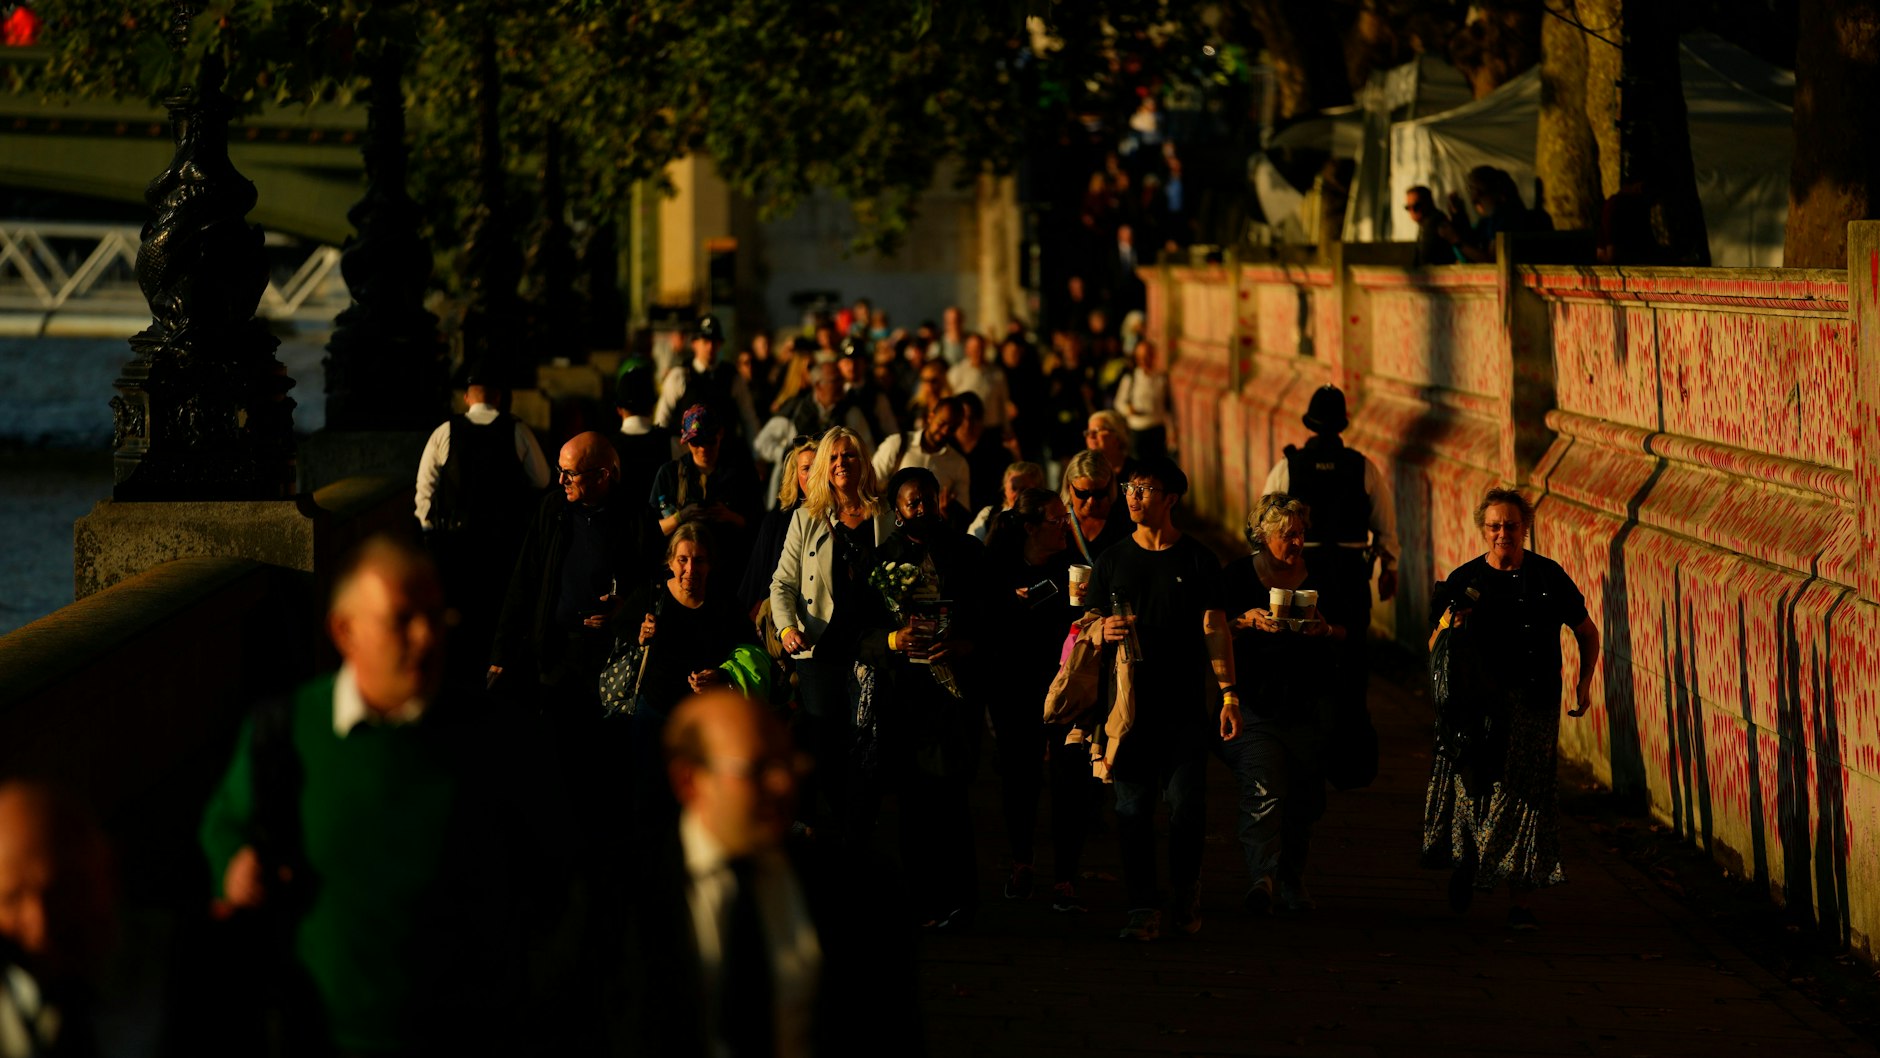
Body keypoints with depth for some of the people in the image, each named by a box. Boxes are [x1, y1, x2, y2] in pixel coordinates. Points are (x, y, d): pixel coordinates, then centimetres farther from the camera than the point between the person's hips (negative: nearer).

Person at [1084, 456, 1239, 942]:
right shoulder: (1113, 560, 11)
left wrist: (1228, 693, -6)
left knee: (1187, 804, -6)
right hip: (1130, 700, 2)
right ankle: (1143, 906, 1)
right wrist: (1104, 632, -11)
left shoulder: (1197, 559, 6)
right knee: (1133, 807, -2)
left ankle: (1186, 889, 16)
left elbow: (1215, 631, 2)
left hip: (1185, 704, -2)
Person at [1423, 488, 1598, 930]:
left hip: (1533, 705, 0)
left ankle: (1519, 899, 0)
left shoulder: (1549, 577, 4)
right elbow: (1435, 649, 4)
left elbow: (1587, 632, 16)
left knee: (1526, 797, -4)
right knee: (1471, 788, -5)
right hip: (1478, 703, 0)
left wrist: (1585, 682, 6)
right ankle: (1464, 861, 26)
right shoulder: (1464, 580, 3)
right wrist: (1448, 628, -17)